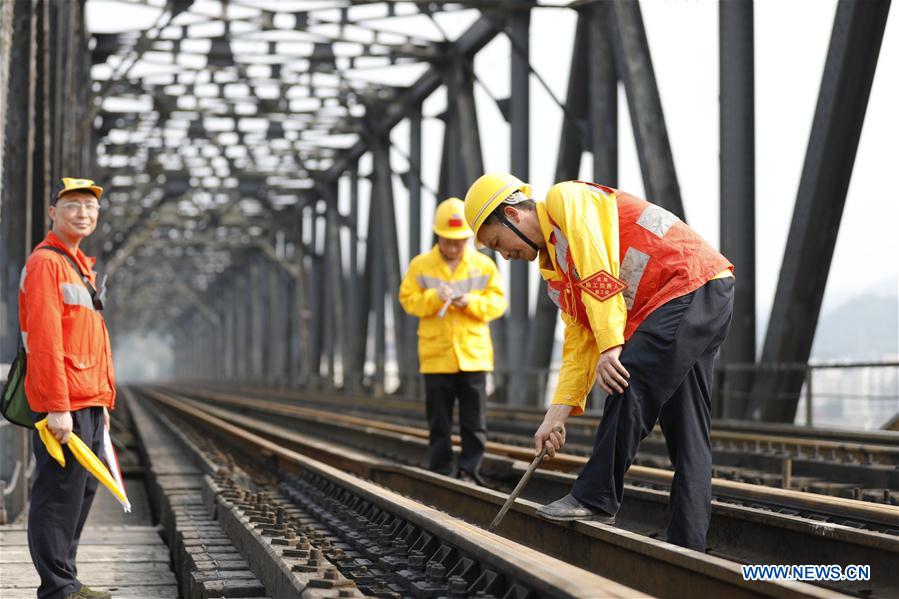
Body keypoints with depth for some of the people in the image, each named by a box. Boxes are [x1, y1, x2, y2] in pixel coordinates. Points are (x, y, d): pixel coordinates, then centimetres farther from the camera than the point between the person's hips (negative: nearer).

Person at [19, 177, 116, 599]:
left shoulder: (82, 265, 20)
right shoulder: (45, 263, -10)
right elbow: (44, 341, -18)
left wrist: (104, 400, 21)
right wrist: (57, 408, -22)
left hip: (89, 406, 10)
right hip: (63, 407, -10)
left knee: (81, 494, 13)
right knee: (60, 497, -6)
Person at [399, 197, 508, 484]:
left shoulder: (484, 265, 4)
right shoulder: (420, 265, 3)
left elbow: (498, 302, 4)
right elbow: (408, 299, 1)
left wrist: (471, 302, -13)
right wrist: (434, 298, -16)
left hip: (474, 355, 0)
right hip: (435, 356, 0)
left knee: (474, 421, 1)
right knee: (439, 422, 5)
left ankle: (470, 471, 7)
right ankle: (440, 472, 12)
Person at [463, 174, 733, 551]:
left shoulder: (566, 200, -5)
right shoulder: (554, 269, 20)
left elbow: (600, 273, -18)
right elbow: (580, 342, 16)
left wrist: (610, 347, -22)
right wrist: (556, 415, 9)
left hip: (695, 284, -10)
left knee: (630, 385, -19)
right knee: (688, 438, 6)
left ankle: (595, 499, -12)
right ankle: (686, 547, 6)